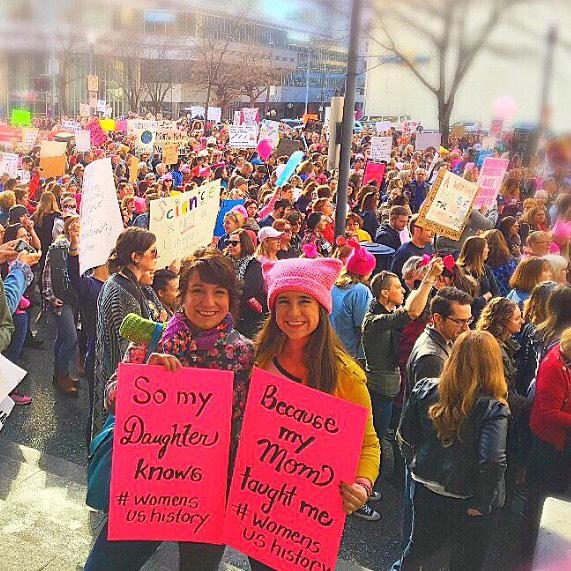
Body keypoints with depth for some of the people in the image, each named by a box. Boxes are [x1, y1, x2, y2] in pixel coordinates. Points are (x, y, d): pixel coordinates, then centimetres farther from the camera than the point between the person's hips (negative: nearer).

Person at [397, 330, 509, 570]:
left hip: (425, 491, 3)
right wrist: (481, 505, -15)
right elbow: (492, 462, -28)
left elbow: (405, 437, -2)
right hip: (467, 504, -3)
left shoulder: (425, 389, -9)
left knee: (419, 548, 28)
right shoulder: (493, 408, -20)